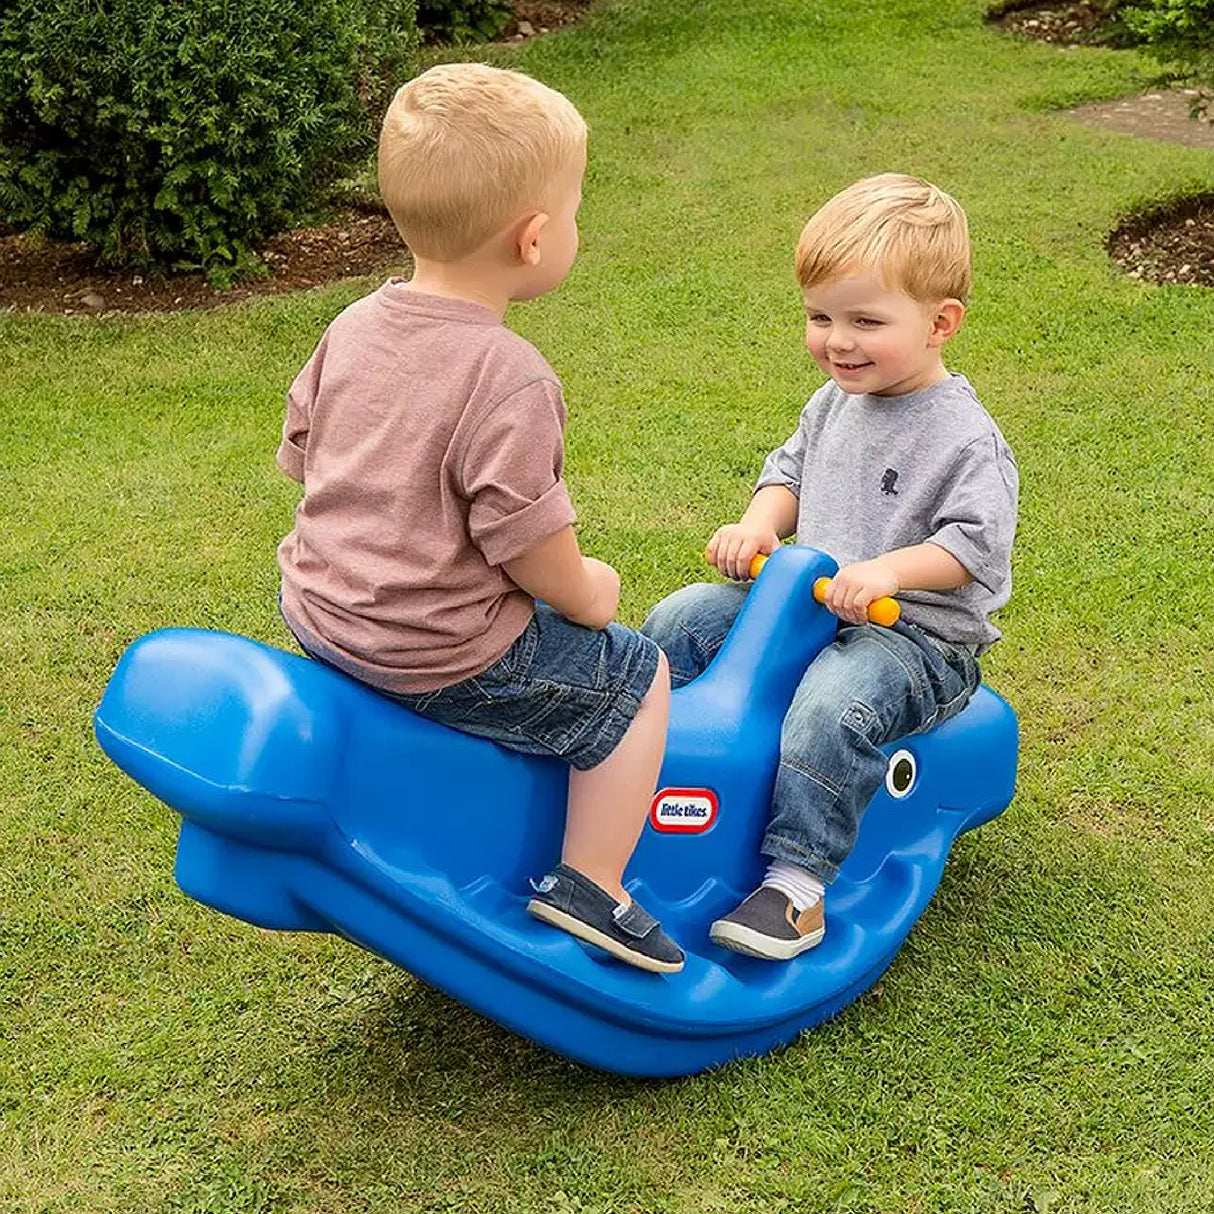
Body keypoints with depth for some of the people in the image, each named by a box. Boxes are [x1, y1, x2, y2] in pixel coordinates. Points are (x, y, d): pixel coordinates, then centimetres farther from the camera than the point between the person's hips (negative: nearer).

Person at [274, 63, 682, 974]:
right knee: (635, 677, 8)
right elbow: (529, 542, -22)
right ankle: (589, 890, 9)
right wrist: (588, 593, -1)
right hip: (439, 656, -9)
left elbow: (302, 454, 12)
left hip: (318, 613, 9)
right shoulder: (510, 379, -24)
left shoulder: (353, 328, 1)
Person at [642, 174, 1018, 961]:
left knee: (835, 700, -36)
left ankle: (798, 881, -31)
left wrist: (890, 571, -32)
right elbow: (790, 470, 20)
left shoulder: (965, 438, -16)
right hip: (805, 602, 8)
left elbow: (977, 541, -20)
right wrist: (760, 524, -1)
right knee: (682, 619, -2)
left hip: (918, 636, -8)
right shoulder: (834, 404, 8)